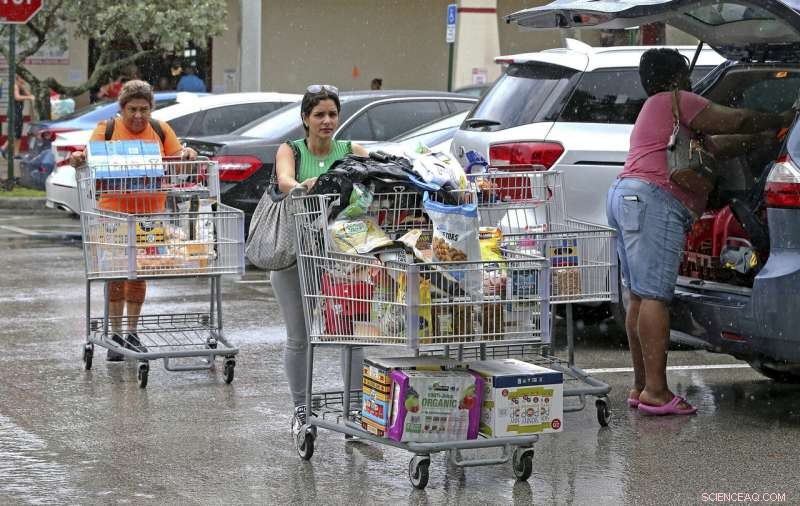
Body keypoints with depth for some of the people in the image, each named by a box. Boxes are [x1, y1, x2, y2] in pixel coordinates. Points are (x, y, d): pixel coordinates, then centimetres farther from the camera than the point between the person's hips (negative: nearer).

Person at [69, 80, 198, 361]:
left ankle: (132, 333, 18)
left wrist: (187, 155, -18)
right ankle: (116, 335, 6)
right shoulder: (106, 129, 0)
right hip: (113, 211, -2)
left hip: (149, 212, 2)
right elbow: (91, 157, -10)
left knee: (138, 273, 8)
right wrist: (79, 159, -32)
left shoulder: (161, 131, 6)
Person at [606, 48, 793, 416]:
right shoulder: (674, 102, 0)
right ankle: (655, 391, -18)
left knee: (640, 297, 10)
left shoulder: (654, 110, 32)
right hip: (652, 200, -11)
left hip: (625, 195, 11)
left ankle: (641, 386, 11)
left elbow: (716, 145, 29)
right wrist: (781, 121, 15)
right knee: (654, 296, -14)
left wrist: (762, 137, 30)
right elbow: (736, 121, 0)